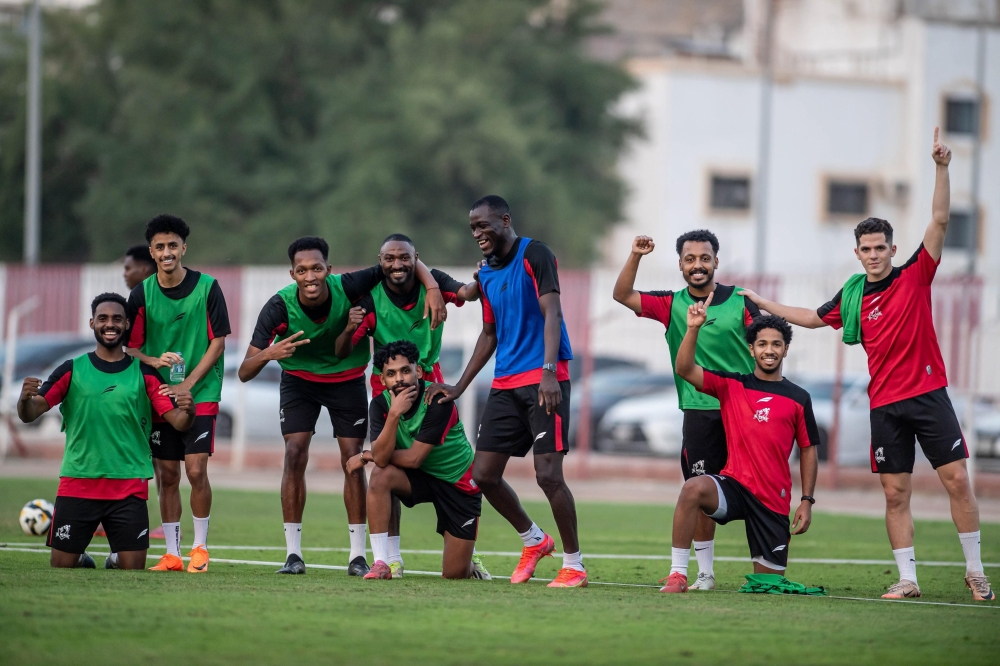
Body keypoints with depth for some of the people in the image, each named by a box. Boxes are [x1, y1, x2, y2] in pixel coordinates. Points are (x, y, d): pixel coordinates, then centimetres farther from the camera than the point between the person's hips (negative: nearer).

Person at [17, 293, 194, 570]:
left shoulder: (144, 374, 5)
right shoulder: (72, 371, 4)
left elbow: (178, 422, -1)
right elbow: (29, 414, -3)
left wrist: (188, 410, -24)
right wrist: (25, 398, -26)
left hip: (129, 488, 0)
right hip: (77, 485, 0)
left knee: (133, 569, -4)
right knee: (61, 567, -1)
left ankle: (116, 559, 30)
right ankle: (82, 561, 32)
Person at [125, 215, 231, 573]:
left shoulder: (207, 287, -6)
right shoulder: (142, 294, -1)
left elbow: (218, 342, -4)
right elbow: (130, 347, 5)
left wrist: (188, 385, -11)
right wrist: (155, 361, -17)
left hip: (201, 393, -2)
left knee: (196, 470, -10)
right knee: (167, 475, 4)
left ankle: (200, 547, 6)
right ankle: (172, 554, 11)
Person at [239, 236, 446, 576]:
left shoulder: (347, 288, -28)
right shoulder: (279, 307, -29)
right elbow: (245, 372, -28)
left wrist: (432, 286, -34)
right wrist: (268, 354, -50)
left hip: (347, 379, 0)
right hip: (299, 379, 0)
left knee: (353, 459, -6)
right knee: (295, 456, -13)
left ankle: (358, 555, 2)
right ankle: (293, 553, -6)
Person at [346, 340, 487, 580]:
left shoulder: (439, 401, -27)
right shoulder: (381, 404, -13)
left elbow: (414, 458, -27)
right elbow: (381, 458, -26)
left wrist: (365, 456, -16)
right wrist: (394, 414, -38)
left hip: (458, 482, -4)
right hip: (420, 478, 4)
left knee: (455, 574, -8)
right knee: (380, 476, -30)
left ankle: (470, 564, 32)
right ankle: (381, 563, -24)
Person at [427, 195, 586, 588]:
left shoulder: (534, 255, -7)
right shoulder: (487, 274, 16)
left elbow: (551, 313, -17)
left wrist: (549, 371, -28)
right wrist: (459, 387, 21)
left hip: (543, 381, -8)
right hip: (505, 385, 8)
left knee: (548, 474, -14)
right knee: (483, 475, 3)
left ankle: (574, 565, -1)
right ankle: (533, 541, 25)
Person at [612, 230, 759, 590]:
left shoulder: (741, 302, 2)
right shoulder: (672, 305, 7)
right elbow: (622, 295, 1)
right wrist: (635, 256, -13)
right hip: (699, 411, 1)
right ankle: (705, 573, 7)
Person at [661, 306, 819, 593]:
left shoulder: (798, 398, 5)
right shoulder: (731, 385, 5)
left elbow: (808, 450, 10)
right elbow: (684, 369, -7)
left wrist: (806, 501, 3)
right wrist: (693, 329, -21)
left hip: (774, 501, 1)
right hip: (733, 484, -1)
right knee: (693, 488, -35)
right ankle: (677, 574, -29)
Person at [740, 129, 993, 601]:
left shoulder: (914, 275, -1)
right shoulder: (852, 296, 8)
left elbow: (940, 221, -9)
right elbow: (813, 318, 26)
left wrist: (941, 168, -19)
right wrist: (763, 304, 27)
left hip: (928, 394, -3)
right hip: (885, 404, 3)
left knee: (957, 479, -7)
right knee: (895, 493, 1)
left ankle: (975, 571, 3)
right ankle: (907, 579, 5)